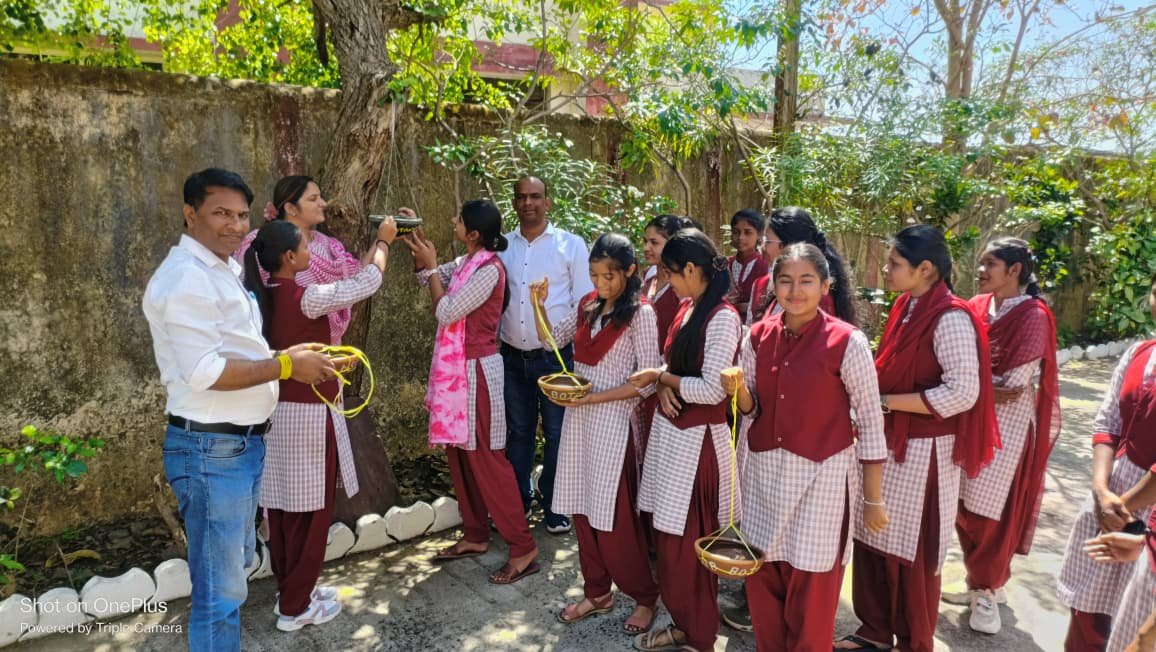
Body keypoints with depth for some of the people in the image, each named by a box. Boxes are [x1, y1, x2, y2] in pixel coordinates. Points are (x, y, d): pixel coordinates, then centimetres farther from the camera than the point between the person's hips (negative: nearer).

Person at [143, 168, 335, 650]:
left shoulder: (226, 269, 15)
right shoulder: (185, 278, -17)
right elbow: (206, 372, -24)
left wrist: (288, 355, 9)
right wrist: (286, 366, -18)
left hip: (244, 442, 10)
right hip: (211, 449, -10)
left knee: (235, 565, 23)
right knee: (220, 590, -1)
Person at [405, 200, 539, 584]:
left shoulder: (489, 269, -20)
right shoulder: (467, 262, 7)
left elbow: (445, 312, -20)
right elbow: (428, 278, 21)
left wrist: (431, 265, -11)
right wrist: (418, 249, 5)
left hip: (477, 370, -9)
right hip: (457, 368, 9)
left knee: (485, 459, -5)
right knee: (459, 454, 15)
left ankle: (523, 548, 3)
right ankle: (475, 536, 28)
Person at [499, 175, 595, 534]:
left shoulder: (571, 245, -4)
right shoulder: (501, 246, 4)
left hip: (556, 356, -3)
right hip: (513, 356, 3)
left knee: (557, 434, 8)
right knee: (519, 431, 17)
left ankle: (555, 506, 24)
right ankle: (518, 501, 32)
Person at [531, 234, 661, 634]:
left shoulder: (640, 313, -12)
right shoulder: (588, 306, 8)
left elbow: (647, 381, -14)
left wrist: (592, 397, -18)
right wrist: (538, 304, 1)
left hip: (612, 420, -6)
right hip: (577, 417, 7)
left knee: (614, 515, 0)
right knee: (582, 509, 12)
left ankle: (645, 597, 20)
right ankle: (597, 593, 28)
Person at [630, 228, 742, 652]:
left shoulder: (722, 317, -18)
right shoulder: (687, 309, 10)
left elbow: (712, 390, -22)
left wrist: (661, 376, -11)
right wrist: (663, 384, -5)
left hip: (697, 439, -8)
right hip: (669, 430, 8)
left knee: (687, 543, 4)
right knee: (668, 537, 16)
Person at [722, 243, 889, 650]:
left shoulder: (848, 342, -14)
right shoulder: (757, 337, 0)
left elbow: (871, 422, -8)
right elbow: (751, 409, 8)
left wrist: (874, 499, -6)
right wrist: (738, 390, -16)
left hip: (820, 476, -4)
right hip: (764, 471, 4)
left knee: (811, 590, 7)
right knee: (762, 577, 15)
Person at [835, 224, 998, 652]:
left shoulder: (951, 318, -17)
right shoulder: (906, 307, 7)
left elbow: (963, 393, -21)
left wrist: (884, 402, -20)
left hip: (921, 451, -7)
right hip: (887, 441, 7)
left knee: (912, 551, 8)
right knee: (873, 538, 14)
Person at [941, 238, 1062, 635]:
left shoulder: (1033, 315, -13)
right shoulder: (978, 307, 4)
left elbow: (1014, 388, -16)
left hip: (1007, 424, -5)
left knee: (991, 511, 4)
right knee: (964, 506, 11)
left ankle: (988, 591, 22)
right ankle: (980, 581, 30)